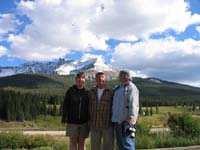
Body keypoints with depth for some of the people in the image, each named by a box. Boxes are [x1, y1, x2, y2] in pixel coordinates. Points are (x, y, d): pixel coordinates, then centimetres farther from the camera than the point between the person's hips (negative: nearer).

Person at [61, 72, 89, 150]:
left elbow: (89, 107, 5)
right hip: (72, 122, -1)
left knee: (81, 142, 8)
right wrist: (64, 118, -7)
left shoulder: (87, 92, 2)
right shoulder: (70, 91, -2)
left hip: (84, 122, 1)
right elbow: (65, 105, -2)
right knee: (73, 142, 6)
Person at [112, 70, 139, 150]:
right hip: (117, 120, 9)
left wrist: (130, 117, -25)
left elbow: (133, 104, -17)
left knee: (127, 143, -8)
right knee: (120, 143, 14)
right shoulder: (118, 88, 19)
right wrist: (113, 118, 22)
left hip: (126, 121, -9)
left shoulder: (131, 87, -7)